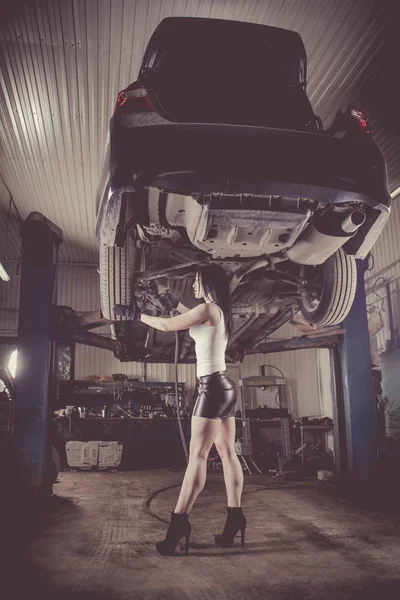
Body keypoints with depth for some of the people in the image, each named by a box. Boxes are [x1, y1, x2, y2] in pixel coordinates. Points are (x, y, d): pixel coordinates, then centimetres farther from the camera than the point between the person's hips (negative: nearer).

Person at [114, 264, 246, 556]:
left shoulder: (208, 308, -11)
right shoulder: (219, 312, 15)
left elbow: (167, 325, -10)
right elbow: (196, 321, 37)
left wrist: (136, 315, 3)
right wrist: (174, 302, 41)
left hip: (213, 386, -10)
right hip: (223, 386, 10)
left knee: (197, 454, -11)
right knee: (227, 453, 8)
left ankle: (179, 521, -10)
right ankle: (235, 517, 11)